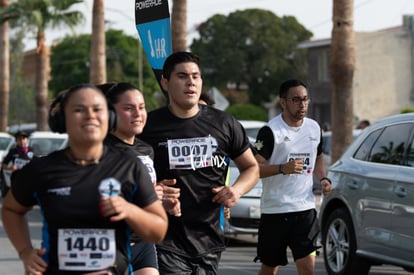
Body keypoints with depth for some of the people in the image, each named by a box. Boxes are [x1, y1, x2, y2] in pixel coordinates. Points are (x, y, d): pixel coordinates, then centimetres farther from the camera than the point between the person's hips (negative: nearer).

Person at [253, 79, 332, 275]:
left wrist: (323, 179, 7)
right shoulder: (270, 131, -10)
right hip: (274, 209, -3)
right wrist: (283, 168, -28)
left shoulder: (314, 128, 9)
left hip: (305, 208, 3)